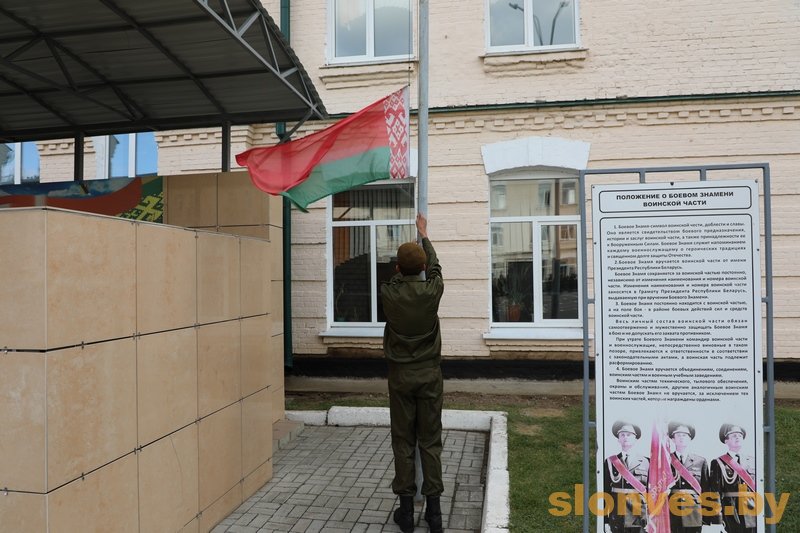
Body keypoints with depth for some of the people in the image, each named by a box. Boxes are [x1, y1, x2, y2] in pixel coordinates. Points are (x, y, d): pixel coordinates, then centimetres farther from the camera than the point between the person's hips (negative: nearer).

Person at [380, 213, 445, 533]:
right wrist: (424, 234, 28)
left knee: (403, 441, 7)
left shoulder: (388, 294, -9)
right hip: (429, 374, 1)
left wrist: (403, 267, 36)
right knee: (430, 442, 7)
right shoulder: (432, 291, -8)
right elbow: (434, 267, 13)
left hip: (400, 375, 0)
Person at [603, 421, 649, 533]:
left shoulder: (645, 462, 4)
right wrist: (605, 520, -2)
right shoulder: (609, 462, 5)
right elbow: (605, 491, 3)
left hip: (640, 519, 0)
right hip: (617, 519, 0)